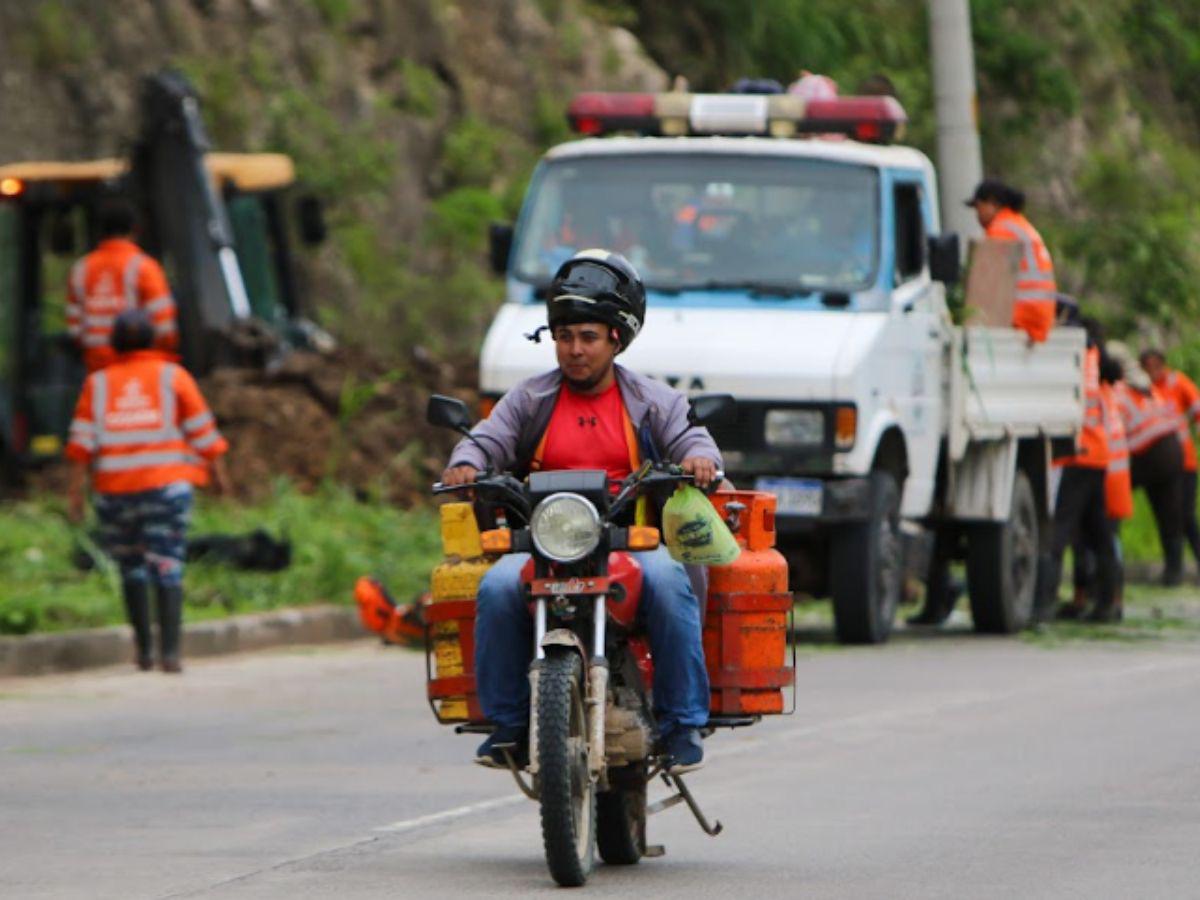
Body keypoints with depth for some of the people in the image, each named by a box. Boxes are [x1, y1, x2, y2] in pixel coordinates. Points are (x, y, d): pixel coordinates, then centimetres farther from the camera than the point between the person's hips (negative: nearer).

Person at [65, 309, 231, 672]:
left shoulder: (97, 383, 8)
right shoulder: (172, 377, 5)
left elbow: (82, 441, 0)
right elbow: (201, 431, 4)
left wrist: (76, 487, -2)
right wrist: (218, 471, 13)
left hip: (115, 490, 2)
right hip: (166, 484, -2)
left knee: (131, 567, 15)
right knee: (167, 566, -5)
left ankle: (143, 650, 16)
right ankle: (169, 651, -17)